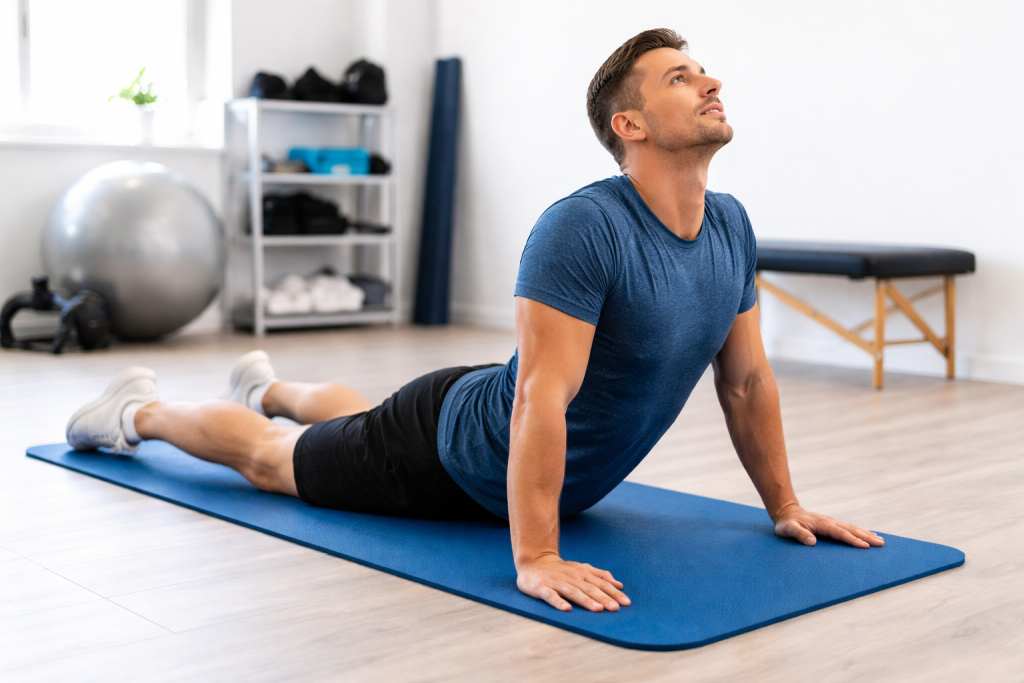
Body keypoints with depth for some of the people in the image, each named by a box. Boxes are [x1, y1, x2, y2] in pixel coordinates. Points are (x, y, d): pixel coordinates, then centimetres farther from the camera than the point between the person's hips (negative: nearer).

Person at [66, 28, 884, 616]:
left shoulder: (732, 226, -12)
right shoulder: (583, 228, -37)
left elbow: (747, 380, -2)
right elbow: (539, 397, -41)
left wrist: (785, 506, -1)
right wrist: (535, 560, -42)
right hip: (455, 456, -7)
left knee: (367, 421, 36)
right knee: (271, 458, 16)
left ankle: (269, 388, 66)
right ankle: (138, 411, 43)